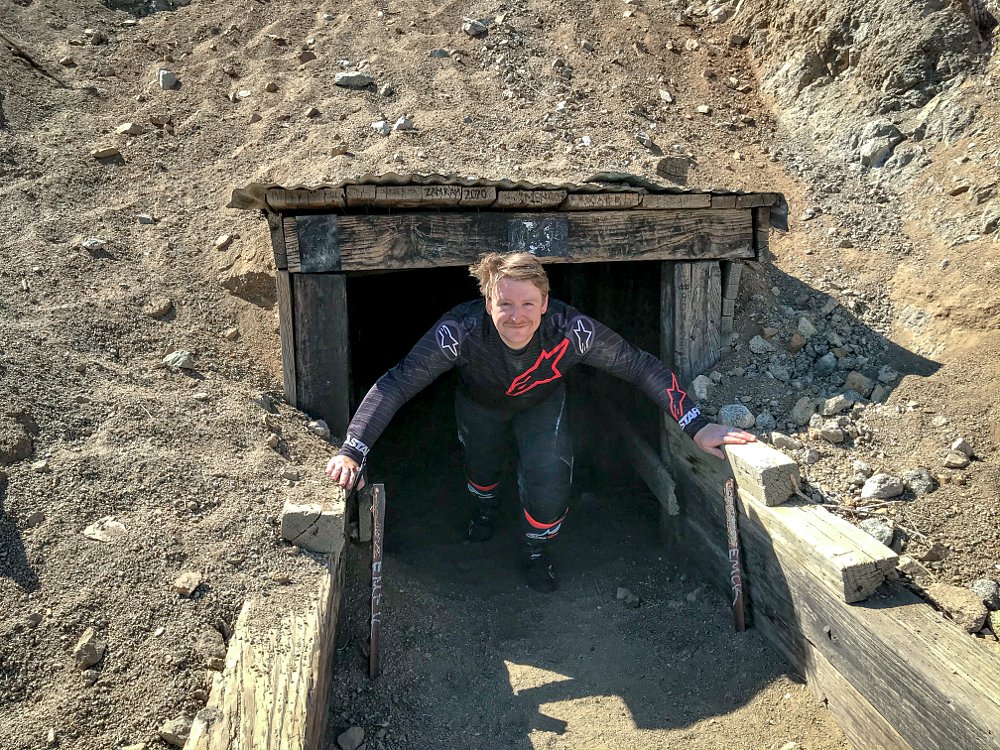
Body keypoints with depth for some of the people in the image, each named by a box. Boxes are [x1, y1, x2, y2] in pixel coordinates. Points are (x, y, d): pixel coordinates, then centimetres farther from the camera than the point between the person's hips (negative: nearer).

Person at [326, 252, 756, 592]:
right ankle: (486, 506, 61)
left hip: (541, 403, 0)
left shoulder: (571, 331, -40)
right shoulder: (461, 331, -42)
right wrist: (352, 452, -48)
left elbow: (641, 367, -30)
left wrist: (697, 427, -33)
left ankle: (536, 550, 17)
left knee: (550, 480, -17)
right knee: (481, 467, 21)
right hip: (480, 403, 1)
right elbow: (396, 384, -40)